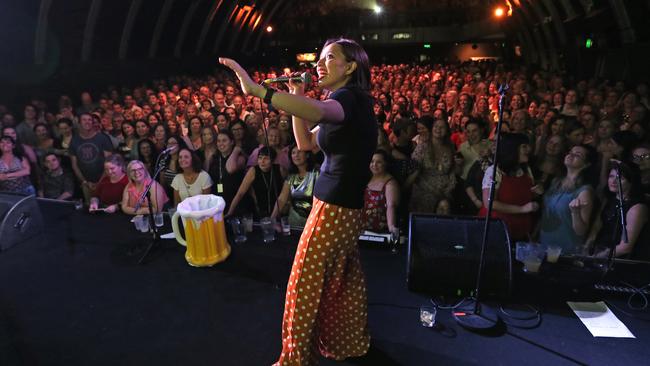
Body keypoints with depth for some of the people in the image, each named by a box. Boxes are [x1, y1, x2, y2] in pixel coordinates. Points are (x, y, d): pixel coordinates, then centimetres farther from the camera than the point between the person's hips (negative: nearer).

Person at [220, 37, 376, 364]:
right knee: (341, 280, 21)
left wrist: (256, 89, -45)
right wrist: (297, 98, 5)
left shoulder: (351, 97, -15)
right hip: (341, 205, 10)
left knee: (307, 285, 3)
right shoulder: (344, 102, 15)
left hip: (335, 208, -9)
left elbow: (317, 112, -41)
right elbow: (306, 143, 15)